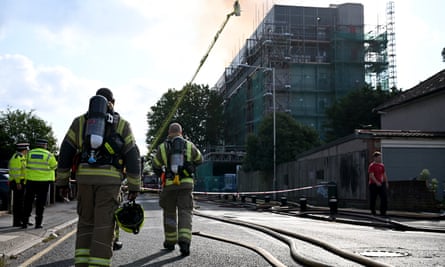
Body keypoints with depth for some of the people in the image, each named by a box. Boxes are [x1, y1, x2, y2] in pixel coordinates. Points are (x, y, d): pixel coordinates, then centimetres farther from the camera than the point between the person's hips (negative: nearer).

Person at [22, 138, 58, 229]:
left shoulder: (29, 153, 1)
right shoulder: (48, 155, -6)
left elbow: (27, 165, 9)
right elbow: (54, 166, 5)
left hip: (31, 180, 2)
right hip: (43, 181, -2)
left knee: (28, 202, 10)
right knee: (40, 203, 4)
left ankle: (25, 222, 10)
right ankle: (38, 223, 3)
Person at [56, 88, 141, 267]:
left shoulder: (80, 121, 15)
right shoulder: (122, 124, 10)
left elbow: (65, 152, 10)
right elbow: (132, 156, 3)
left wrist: (62, 180, 15)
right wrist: (134, 186, 4)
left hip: (84, 177, 2)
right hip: (109, 179, -2)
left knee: (86, 222, 14)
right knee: (104, 225, -1)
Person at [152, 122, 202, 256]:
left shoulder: (162, 147, 2)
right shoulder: (189, 146, 3)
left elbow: (156, 167, 11)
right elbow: (199, 160, 19)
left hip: (169, 185, 0)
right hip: (186, 184, 0)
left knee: (169, 213, 15)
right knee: (185, 214, -2)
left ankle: (170, 242, 24)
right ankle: (184, 242, -19)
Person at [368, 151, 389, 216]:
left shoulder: (382, 165, 13)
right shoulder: (372, 166, -6)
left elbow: (384, 174, 17)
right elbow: (371, 175, -15)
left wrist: (386, 182, 8)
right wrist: (377, 182, -23)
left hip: (381, 184, 5)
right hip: (373, 184, -5)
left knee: (384, 197, -6)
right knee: (373, 199, 2)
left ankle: (383, 212, -1)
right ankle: (373, 212, 15)